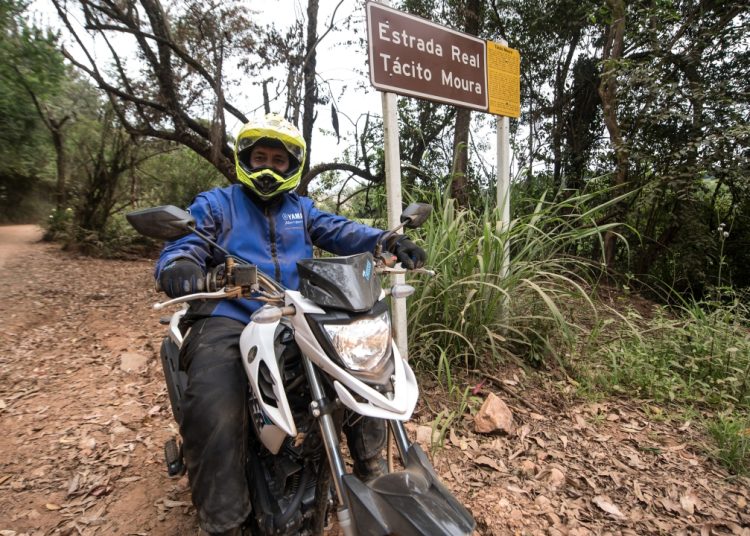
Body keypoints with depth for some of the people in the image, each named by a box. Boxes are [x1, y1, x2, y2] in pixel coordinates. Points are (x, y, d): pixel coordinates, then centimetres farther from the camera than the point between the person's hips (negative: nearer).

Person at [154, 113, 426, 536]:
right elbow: (181, 248, -2)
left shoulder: (302, 208, 20)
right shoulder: (215, 204, 11)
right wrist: (180, 268, -29)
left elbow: (340, 232, 3)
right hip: (229, 319, -3)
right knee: (213, 412, -29)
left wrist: (387, 241, -17)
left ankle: (372, 471, 13)